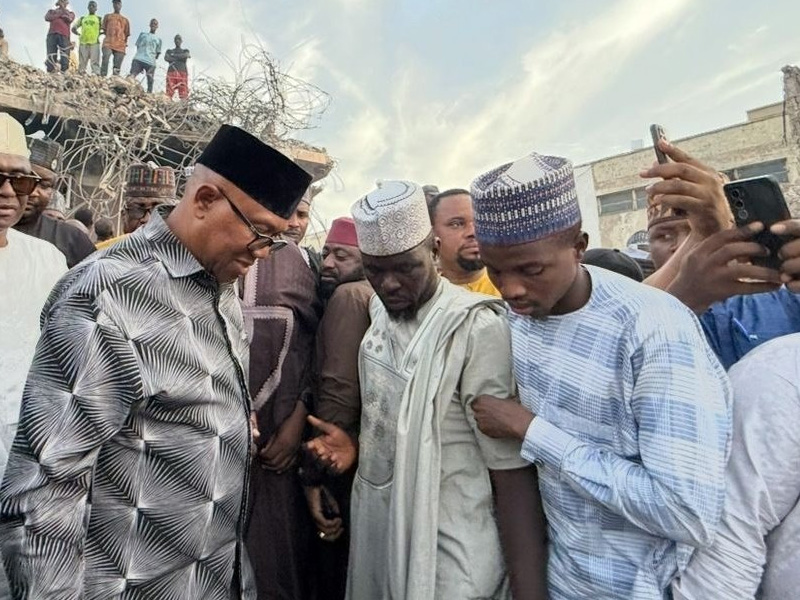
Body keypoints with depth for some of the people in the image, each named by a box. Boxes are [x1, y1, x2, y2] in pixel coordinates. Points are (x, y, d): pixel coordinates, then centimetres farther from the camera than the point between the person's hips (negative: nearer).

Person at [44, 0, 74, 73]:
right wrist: (59, 15, 3)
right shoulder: (52, 11, 26)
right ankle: (50, 72, -10)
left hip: (64, 35, -1)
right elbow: (47, 18, 5)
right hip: (52, 34, 1)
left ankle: (64, 72, -16)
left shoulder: (70, 13, 21)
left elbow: (69, 19, -3)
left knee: (64, 56, -13)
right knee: (51, 56, -7)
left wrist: (63, 7, 1)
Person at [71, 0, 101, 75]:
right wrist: (76, 32, 3)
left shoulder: (99, 19, 13)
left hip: (94, 43, -3)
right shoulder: (82, 18, 20)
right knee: (82, 62, 1)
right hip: (83, 43, 3)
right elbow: (74, 28, 20)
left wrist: (99, 33, -5)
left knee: (95, 61, -11)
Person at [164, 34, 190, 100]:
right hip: (171, 72, 0)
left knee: (183, 94, -15)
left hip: (183, 73, 0)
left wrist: (174, 55, 4)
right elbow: (166, 58, 4)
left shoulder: (185, 51, 24)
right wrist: (179, 58, 1)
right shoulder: (169, 51, 25)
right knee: (169, 93, -16)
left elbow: (186, 55, 0)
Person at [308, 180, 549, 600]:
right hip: (375, 535, 7)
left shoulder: (475, 328, -21)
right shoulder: (380, 311, 2)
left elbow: (512, 473, -21)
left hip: (448, 556, -7)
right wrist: (357, 445, -2)